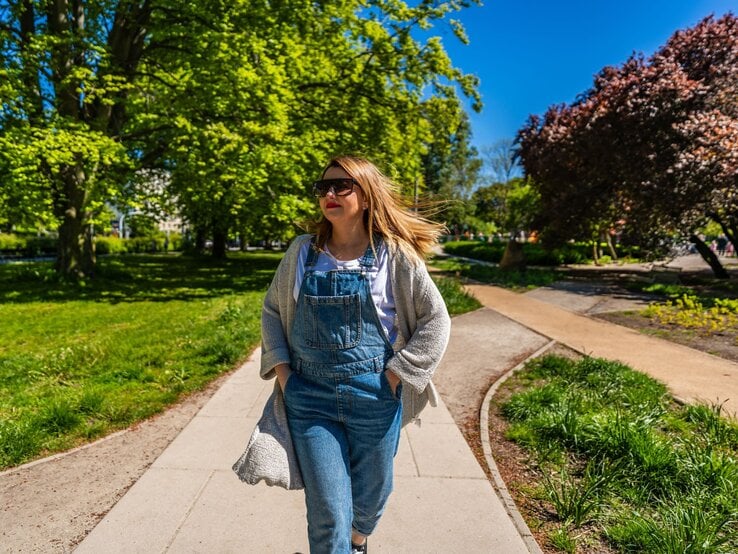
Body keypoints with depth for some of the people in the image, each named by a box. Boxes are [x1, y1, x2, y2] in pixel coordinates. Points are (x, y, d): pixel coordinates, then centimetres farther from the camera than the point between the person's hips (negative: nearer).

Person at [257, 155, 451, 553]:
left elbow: (435, 320, -4)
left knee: (371, 495, 20)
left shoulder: (394, 255, -7)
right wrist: (281, 370, 1)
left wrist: (395, 374, -8)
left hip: (374, 396, 0)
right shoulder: (302, 251, 1)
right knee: (327, 510, 3)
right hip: (309, 397, 1)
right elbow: (272, 311, 11)